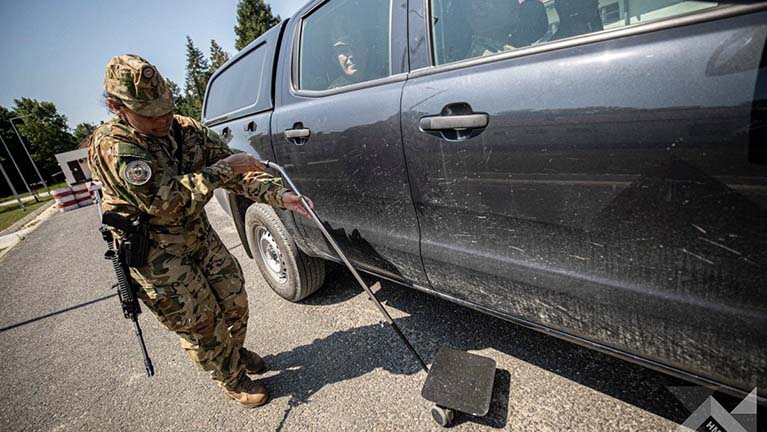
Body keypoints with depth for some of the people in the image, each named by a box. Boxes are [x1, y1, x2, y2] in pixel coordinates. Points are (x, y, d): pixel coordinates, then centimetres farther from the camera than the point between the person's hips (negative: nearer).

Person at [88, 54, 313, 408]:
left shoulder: (187, 130, -3)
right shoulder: (111, 146, -21)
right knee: (200, 320, 3)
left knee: (234, 298, 14)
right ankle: (231, 378, 29)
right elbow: (166, 200, -32)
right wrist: (223, 168, -28)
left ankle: (233, 350, 43)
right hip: (154, 251, -5)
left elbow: (235, 172, -5)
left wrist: (280, 195, -20)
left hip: (198, 232, 6)